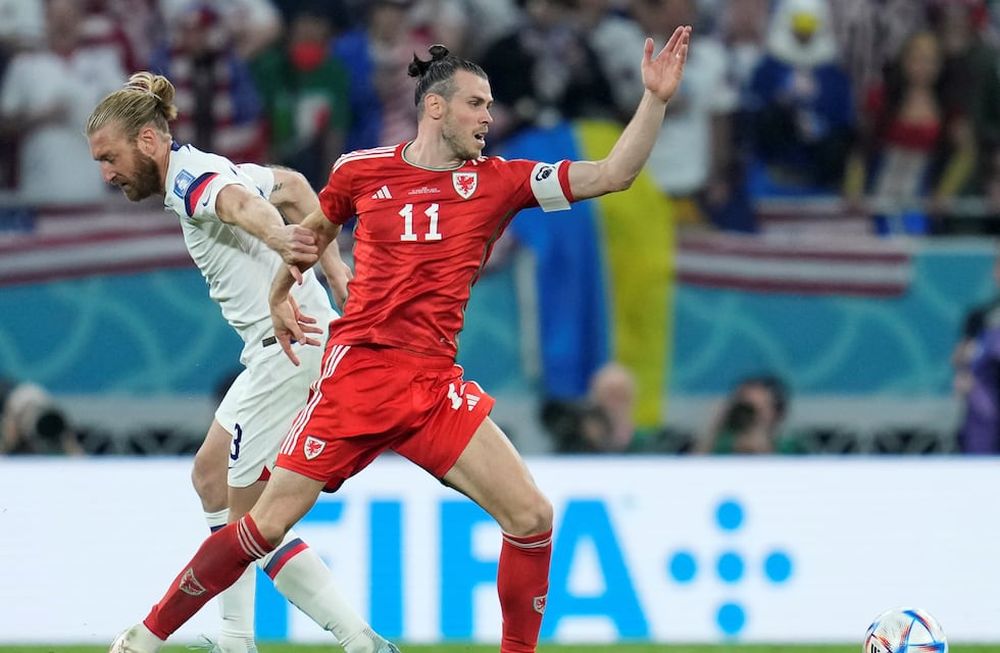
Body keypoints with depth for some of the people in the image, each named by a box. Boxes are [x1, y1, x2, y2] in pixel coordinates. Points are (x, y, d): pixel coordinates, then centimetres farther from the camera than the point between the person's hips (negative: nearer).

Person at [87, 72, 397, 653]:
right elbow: (292, 186, 26)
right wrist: (332, 263, 21)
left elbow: (242, 204, -36)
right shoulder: (209, 172, 16)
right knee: (211, 476, 20)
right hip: (276, 348, 11)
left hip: (292, 348, -11)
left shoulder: (191, 177, -15)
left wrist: (279, 240, -58)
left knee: (251, 516, -8)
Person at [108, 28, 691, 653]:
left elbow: (611, 175, -1)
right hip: (358, 370, -2)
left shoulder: (498, 181, 5)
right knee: (269, 524, -6)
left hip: (437, 388, 2)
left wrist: (656, 98, -9)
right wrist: (279, 296, 23)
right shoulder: (362, 171, 3)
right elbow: (315, 230, 25)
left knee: (532, 515, -11)